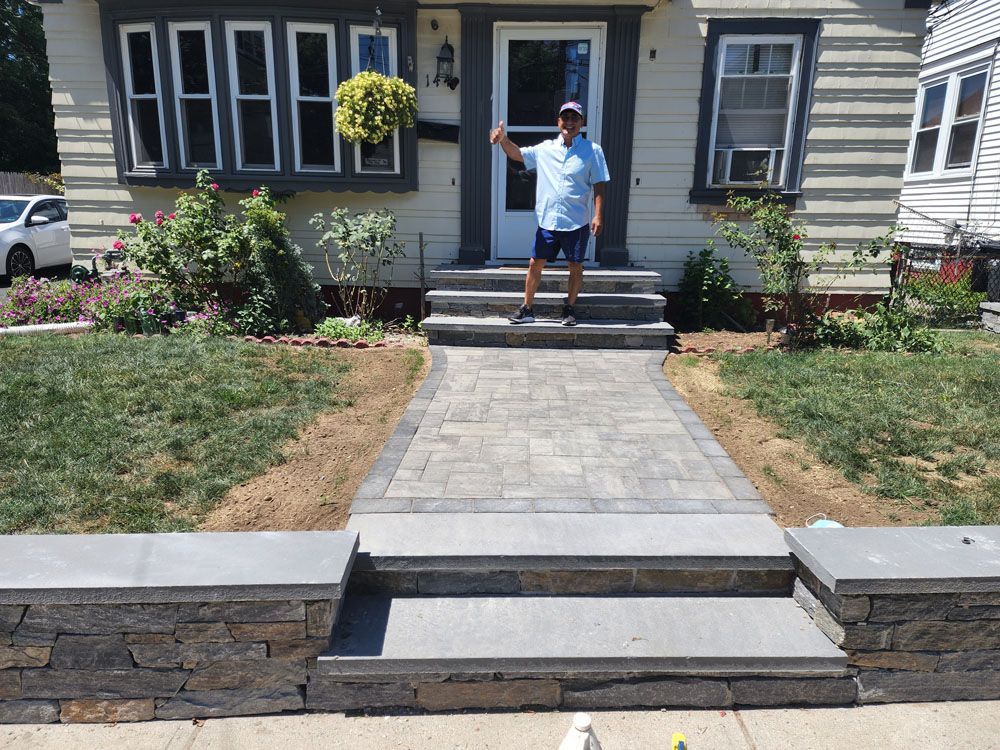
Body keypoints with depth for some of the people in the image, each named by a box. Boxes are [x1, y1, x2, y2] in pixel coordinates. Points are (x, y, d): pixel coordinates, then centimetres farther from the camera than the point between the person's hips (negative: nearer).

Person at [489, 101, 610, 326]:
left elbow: (599, 185, -3)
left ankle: (569, 309, 23)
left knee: (575, 266, 7)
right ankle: (527, 310, 15)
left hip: (577, 223, -2)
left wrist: (598, 216, -11)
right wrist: (503, 139, -7)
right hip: (547, 221, 2)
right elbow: (517, 154, 13)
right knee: (535, 264, 4)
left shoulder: (592, 150, -1)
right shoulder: (545, 149, 7)